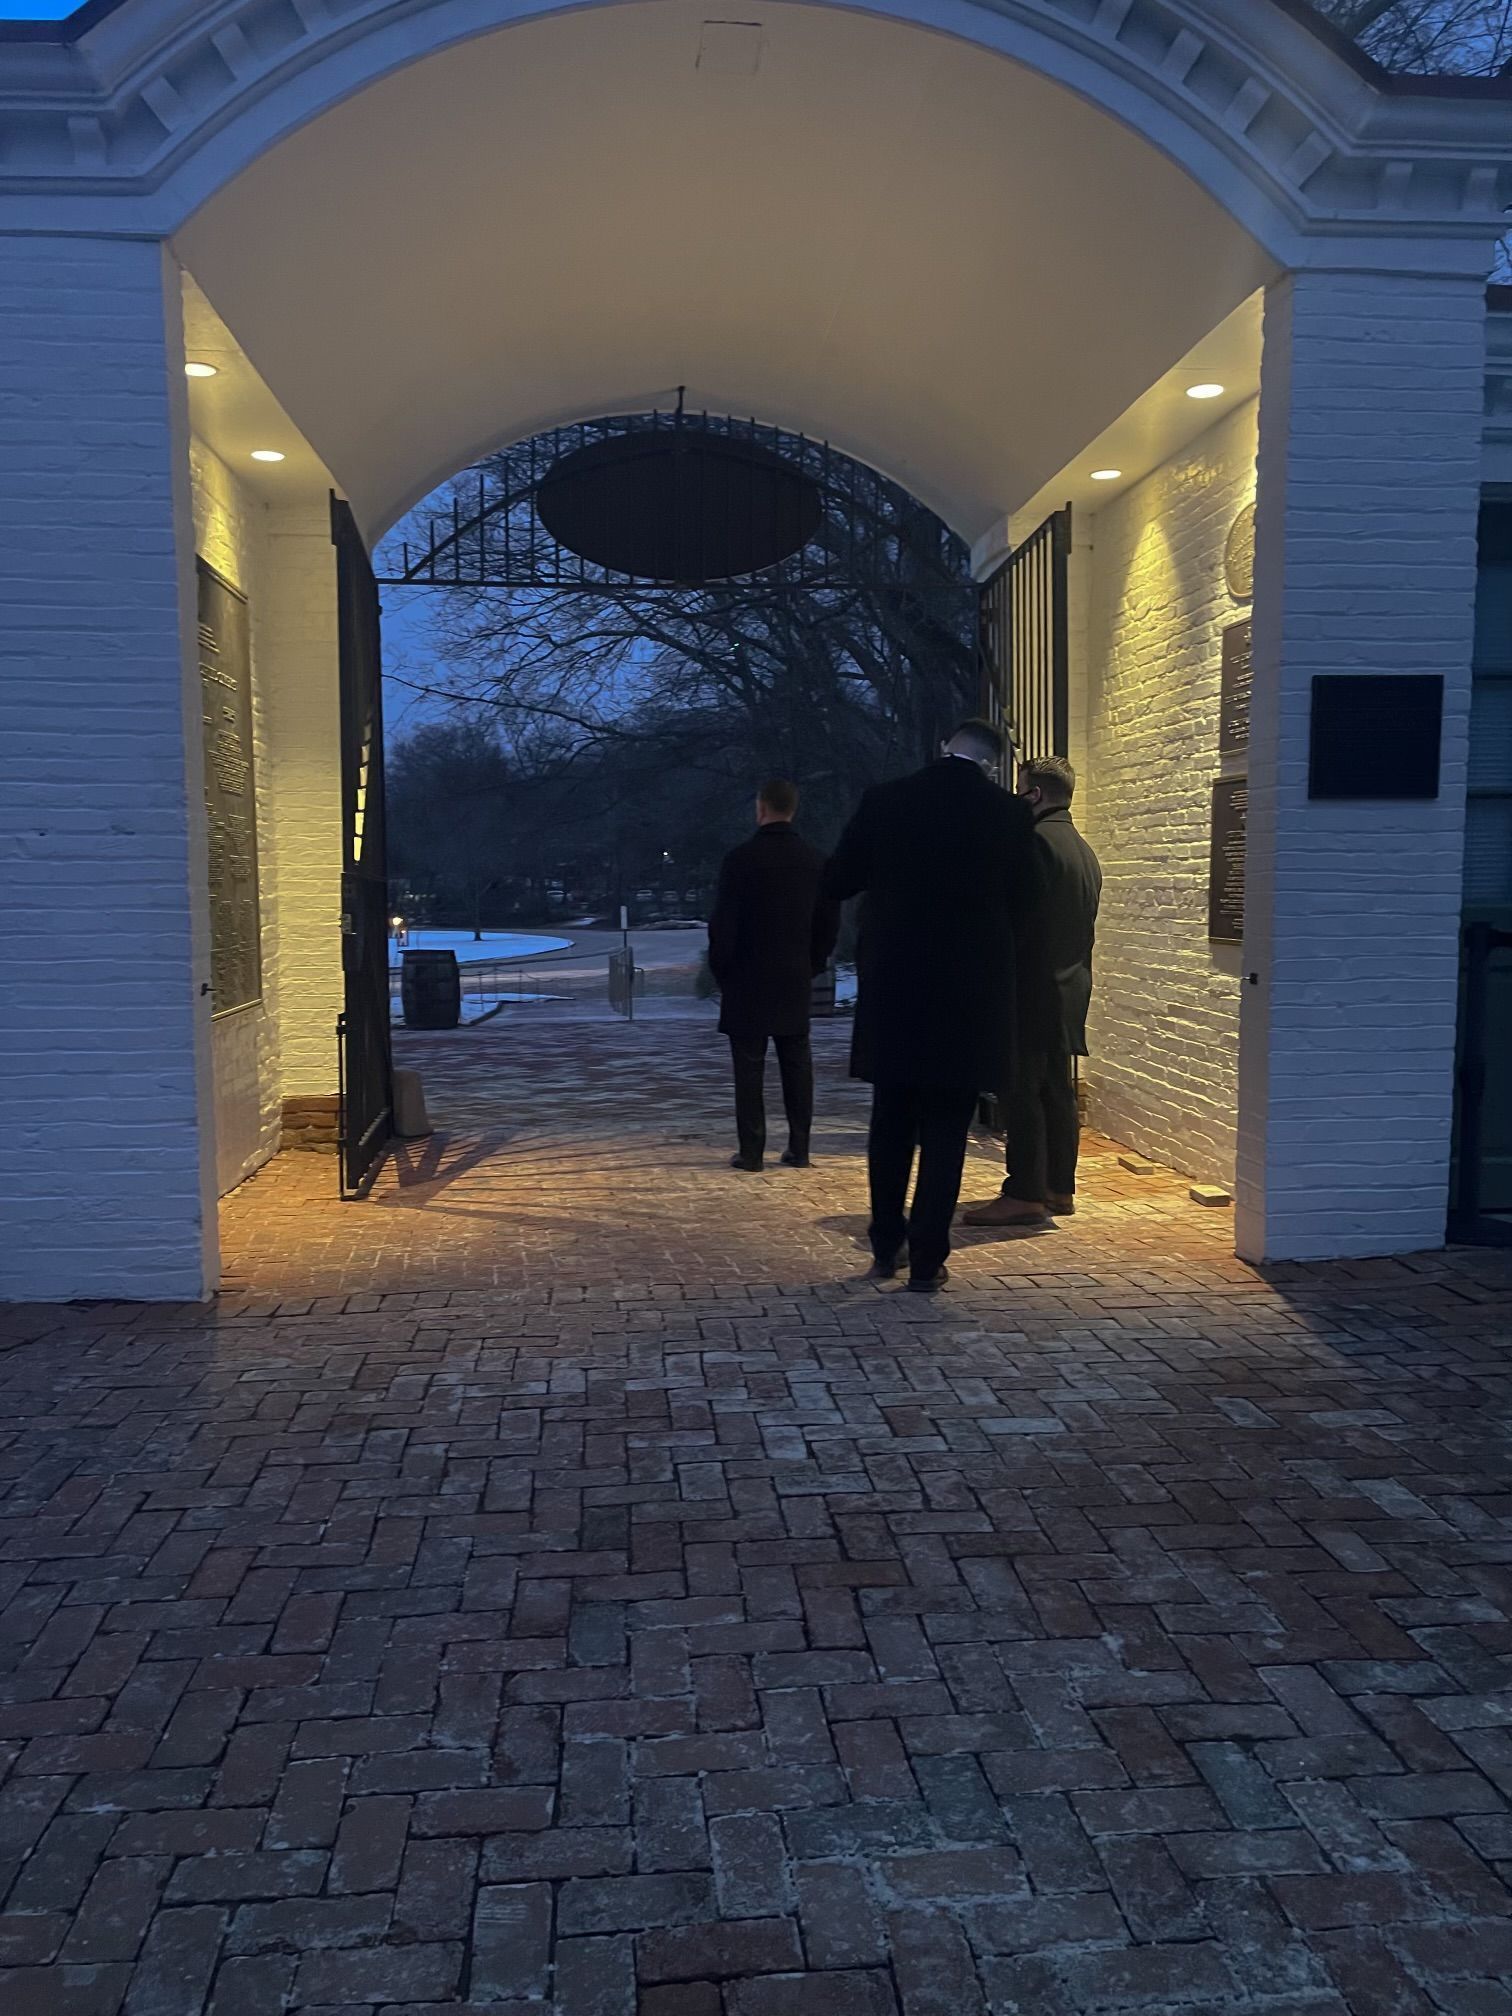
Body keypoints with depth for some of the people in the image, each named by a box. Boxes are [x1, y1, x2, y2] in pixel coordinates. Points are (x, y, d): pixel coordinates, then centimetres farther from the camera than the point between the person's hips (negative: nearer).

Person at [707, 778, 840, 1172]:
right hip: (796, 982, 4)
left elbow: (723, 923, -10)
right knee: (797, 1066, 10)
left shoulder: (741, 858, -11)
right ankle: (799, 1149, 12)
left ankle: (751, 1151, 3)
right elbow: (829, 923, 7)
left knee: (749, 1069, 1)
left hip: (748, 980, -4)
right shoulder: (814, 860, 3)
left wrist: (720, 970, 3)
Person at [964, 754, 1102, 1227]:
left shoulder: (1034, 842, -13)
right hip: (1071, 989, 10)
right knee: (1057, 1090, 12)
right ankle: (1059, 1189, 18)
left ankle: (1026, 1194, -5)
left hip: (1034, 989, -10)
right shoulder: (1085, 851, 17)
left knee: (1023, 1091, -6)